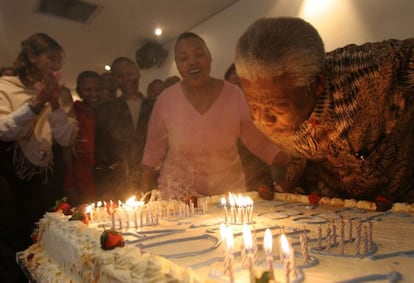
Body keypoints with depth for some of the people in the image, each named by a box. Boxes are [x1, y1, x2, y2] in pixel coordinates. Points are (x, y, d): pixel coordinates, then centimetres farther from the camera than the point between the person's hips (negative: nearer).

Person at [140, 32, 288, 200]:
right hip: (179, 191, 0)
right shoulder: (166, 100, -9)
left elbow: (259, 141, -2)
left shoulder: (234, 95, -9)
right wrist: (144, 194, 0)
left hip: (228, 188, 1)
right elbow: (154, 150, 1)